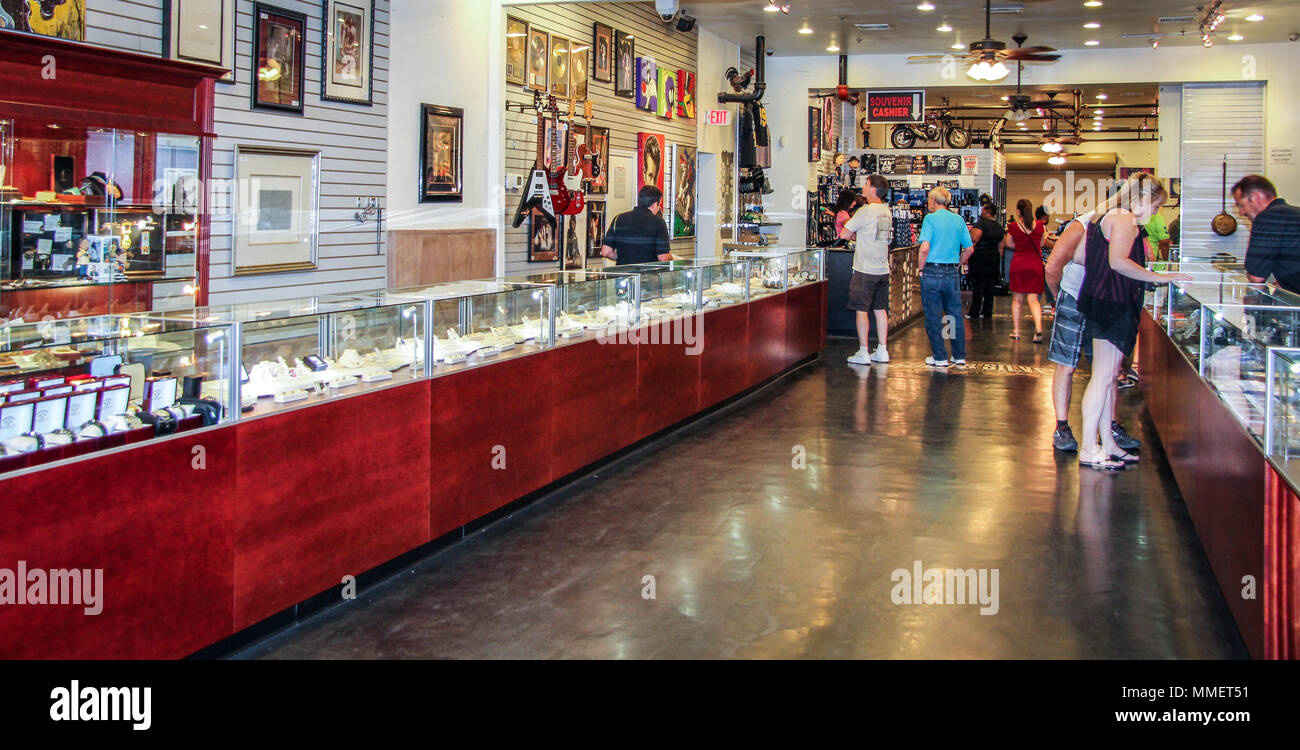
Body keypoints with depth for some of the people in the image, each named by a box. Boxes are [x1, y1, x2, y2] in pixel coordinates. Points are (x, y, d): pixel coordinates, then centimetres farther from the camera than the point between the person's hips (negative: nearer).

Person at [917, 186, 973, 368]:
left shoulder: (931, 218, -8)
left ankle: (940, 357, 6)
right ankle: (959, 356, 16)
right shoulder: (959, 220, 7)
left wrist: (921, 269, -6)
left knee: (933, 317, 3)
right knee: (956, 315, 12)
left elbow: (925, 248, -17)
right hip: (953, 273, 5)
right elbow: (969, 249, 8)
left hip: (932, 272, -5)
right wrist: (957, 265, 17)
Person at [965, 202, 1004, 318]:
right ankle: (987, 312, 13)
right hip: (994, 258, 7)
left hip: (980, 257, -7)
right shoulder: (1000, 227, 12)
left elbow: (974, 240, -21)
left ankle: (974, 312, -3)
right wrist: (998, 260, 19)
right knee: (989, 286, 10)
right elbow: (1001, 246, 14)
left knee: (977, 285, -4)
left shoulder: (981, 224, -11)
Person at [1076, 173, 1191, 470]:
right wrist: (1160, 277, -22)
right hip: (1113, 304, -11)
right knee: (1104, 376, -7)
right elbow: (1118, 261, -26)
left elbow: (1081, 256, 20)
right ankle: (1089, 449, -4)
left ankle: (1107, 444, 19)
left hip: (1100, 300, 11)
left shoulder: (1104, 215, 17)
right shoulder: (1125, 219, -13)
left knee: (1107, 376, 13)